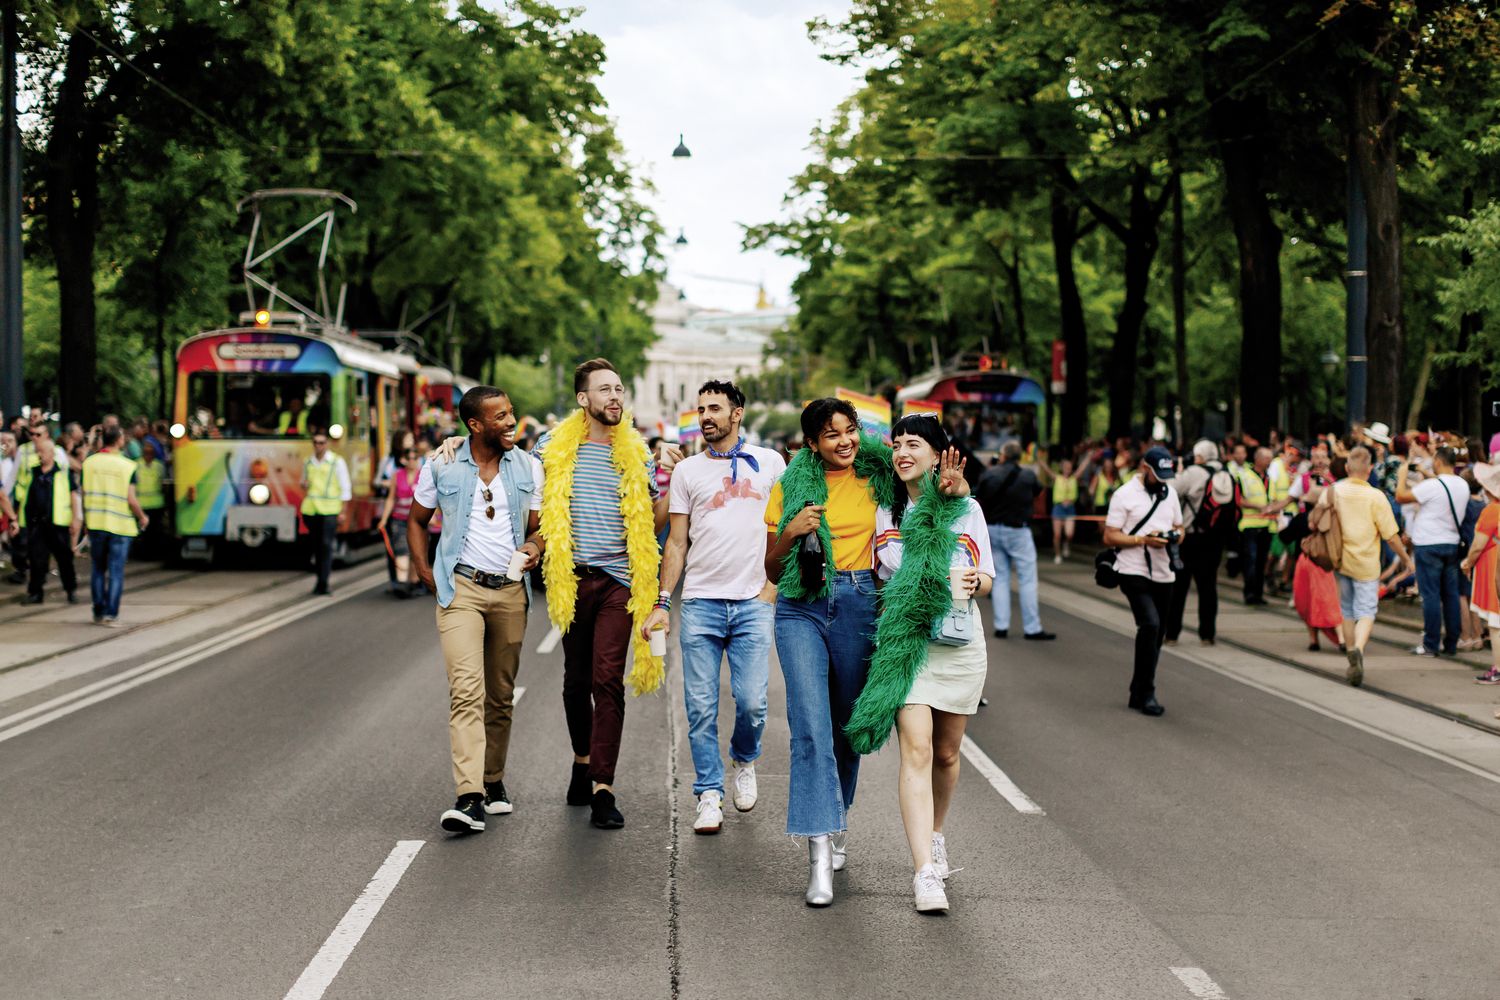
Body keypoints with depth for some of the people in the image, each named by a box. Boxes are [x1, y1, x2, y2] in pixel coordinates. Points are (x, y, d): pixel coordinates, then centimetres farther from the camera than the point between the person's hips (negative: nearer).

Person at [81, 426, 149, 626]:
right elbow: (131, 499, -11)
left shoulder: (88, 463, 0)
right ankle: (111, 614, -1)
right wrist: (142, 517, 6)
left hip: (95, 523, 3)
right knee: (116, 571, 2)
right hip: (121, 526, -3)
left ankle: (98, 613, 18)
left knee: (98, 569, 14)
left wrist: (85, 519, 16)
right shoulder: (128, 466, -8)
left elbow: (84, 495, 2)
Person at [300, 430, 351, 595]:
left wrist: (342, 512, -4)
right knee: (316, 546, 7)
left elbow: (345, 488, 1)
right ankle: (321, 581, 17)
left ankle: (323, 583, -12)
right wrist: (304, 485, 1)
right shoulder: (308, 462, 12)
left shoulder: (337, 461, 0)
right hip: (310, 510, 4)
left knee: (326, 546, -10)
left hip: (329, 510, -4)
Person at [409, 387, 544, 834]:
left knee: (501, 694, 10)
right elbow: (417, 520, 13)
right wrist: (426, 573, 2)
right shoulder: (442, 467, 0)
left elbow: (537, 526, 14)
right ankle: (470, 798, -23)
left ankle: (493, 782, 25)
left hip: (510, 591, 3)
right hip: (461, 587, -3)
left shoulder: (528, 468, 6)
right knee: (467, 690, -16)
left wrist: (534, 547, -9)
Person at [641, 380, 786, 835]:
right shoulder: (687, 470, 10)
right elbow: (677, 542, 10)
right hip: (701, 601, 1)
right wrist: (662, 603, 4)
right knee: (701, 707, -2)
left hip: (753, 602, -1)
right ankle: (709, 796, 7)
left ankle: (744, 761, 23)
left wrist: (773, 583, -1)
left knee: (752, 701, -6)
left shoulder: (768, 463, 8)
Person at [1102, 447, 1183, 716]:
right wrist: (1143, 540, -19)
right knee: (1150, 624, -22)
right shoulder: (1125, 495, -6)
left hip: (1164, 573, 6)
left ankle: (1138, 694, 20)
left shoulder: (1170, 492, 13)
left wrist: (1175, 535, -2)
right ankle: (1146, 693, -15)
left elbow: (1179, 527, 22)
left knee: (1155, 634, 9)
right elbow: (1110, 536, -8)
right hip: (1134, 572, -6)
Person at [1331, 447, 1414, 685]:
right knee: (1366, 612, -1)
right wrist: (1405, 558, 7)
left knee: (1347, 612, 17)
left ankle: (1352, 661, 26)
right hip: (1366, 564, -3)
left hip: (1341, 562, 3)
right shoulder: (1376, 497, -12)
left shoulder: (1332, 492, -4)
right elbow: (1391, 536, -9)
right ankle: (1357, 649, -28)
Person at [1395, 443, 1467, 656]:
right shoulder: (1462, 485, 5)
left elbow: (1401, 497, -14)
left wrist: (1402, 475, 4)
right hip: (1452, 545, 6)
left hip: (1429, 546, -6)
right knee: (1451, 595, 10)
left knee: (1431, 595, -3)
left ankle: (1430, 645, -2)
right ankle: (1451, 643, 14)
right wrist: (1424, 455, 32)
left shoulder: (1432, 486, -18)